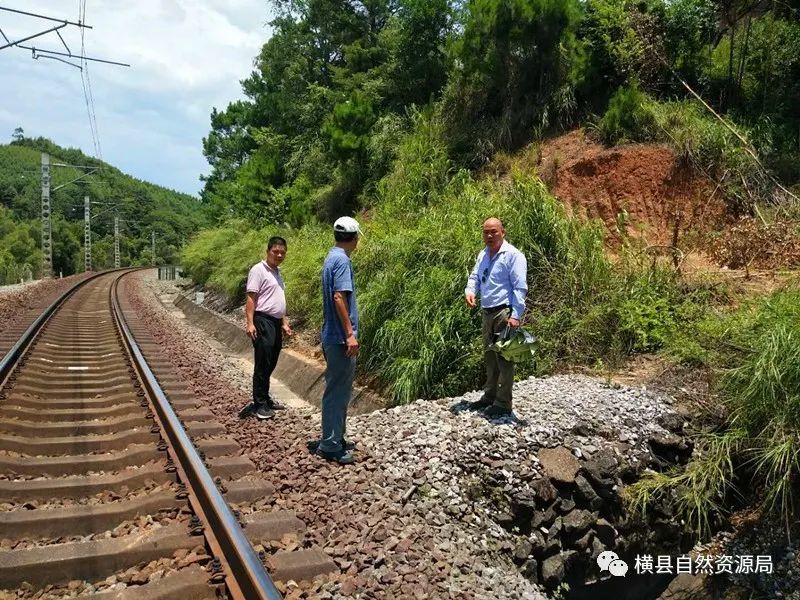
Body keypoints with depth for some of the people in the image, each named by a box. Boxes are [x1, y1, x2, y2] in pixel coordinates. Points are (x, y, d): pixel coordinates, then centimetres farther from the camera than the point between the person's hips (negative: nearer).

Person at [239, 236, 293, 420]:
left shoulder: (277, 272, 17)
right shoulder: (258, 270, -9)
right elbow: (251, 298, -15)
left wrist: (284, 322, 23)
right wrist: (250, 323, -23)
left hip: (276, 322, 9)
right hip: (263, 322, -9)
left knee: (271, 364, 13)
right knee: (263, 364, -6)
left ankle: (264, 398, 24)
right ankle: (259, 405, -1)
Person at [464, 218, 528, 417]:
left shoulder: (513, 255, -11)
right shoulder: (482, 255, 14)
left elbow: (520, 287, -16)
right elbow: (475, 277, 18)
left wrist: (516, 315, -22)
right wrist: (470, 291, -6)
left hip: (504, 313, -8)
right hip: (487, 312, 8)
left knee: (504, 358, -4)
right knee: (489, 356, 16)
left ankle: (503, 403, 4)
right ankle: (490, 396, 28)